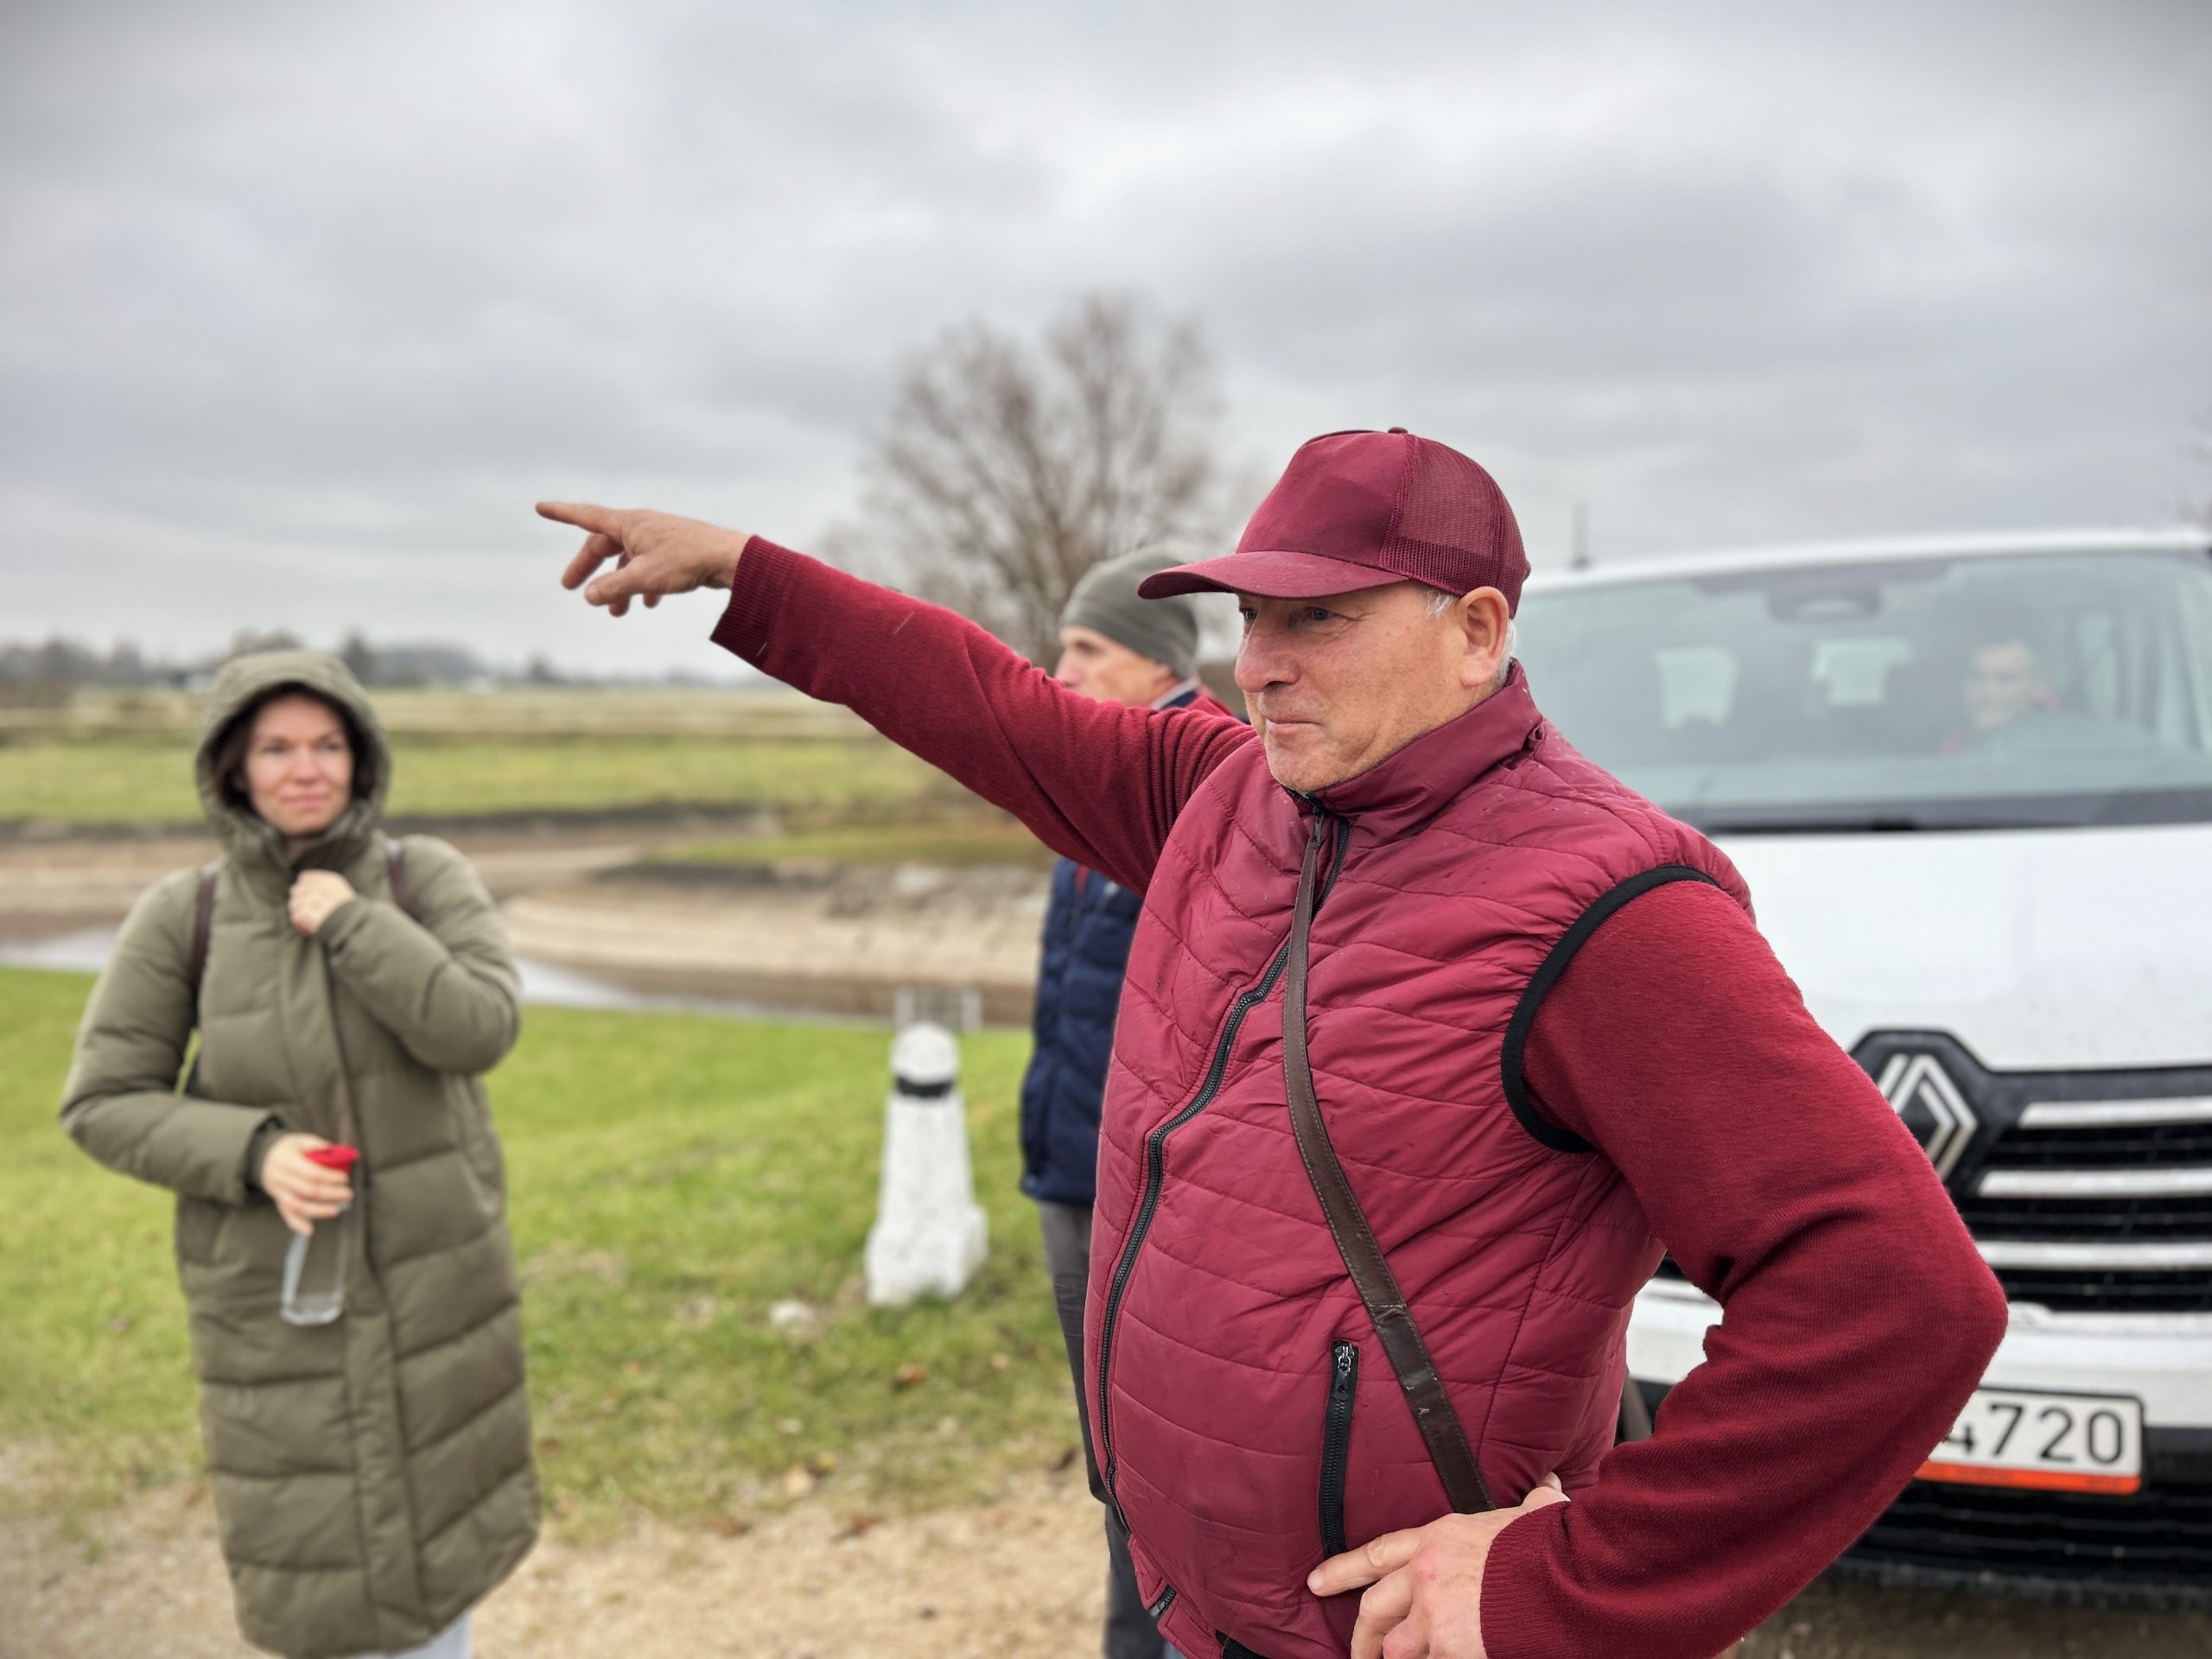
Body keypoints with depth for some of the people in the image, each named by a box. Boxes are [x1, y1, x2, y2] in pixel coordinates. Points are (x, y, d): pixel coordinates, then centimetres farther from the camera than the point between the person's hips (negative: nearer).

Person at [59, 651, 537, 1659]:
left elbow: (479, 1030, -20)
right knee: (308, 1544, 10)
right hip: (277, 1284, 0)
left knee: (435, 1505, 15)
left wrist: (350, 924, -21)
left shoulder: (425, 877, -8)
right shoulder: (183, 914, -10)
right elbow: (103, 1103, -6)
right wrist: (253, 1154, -20)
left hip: (434, 1267, 1)